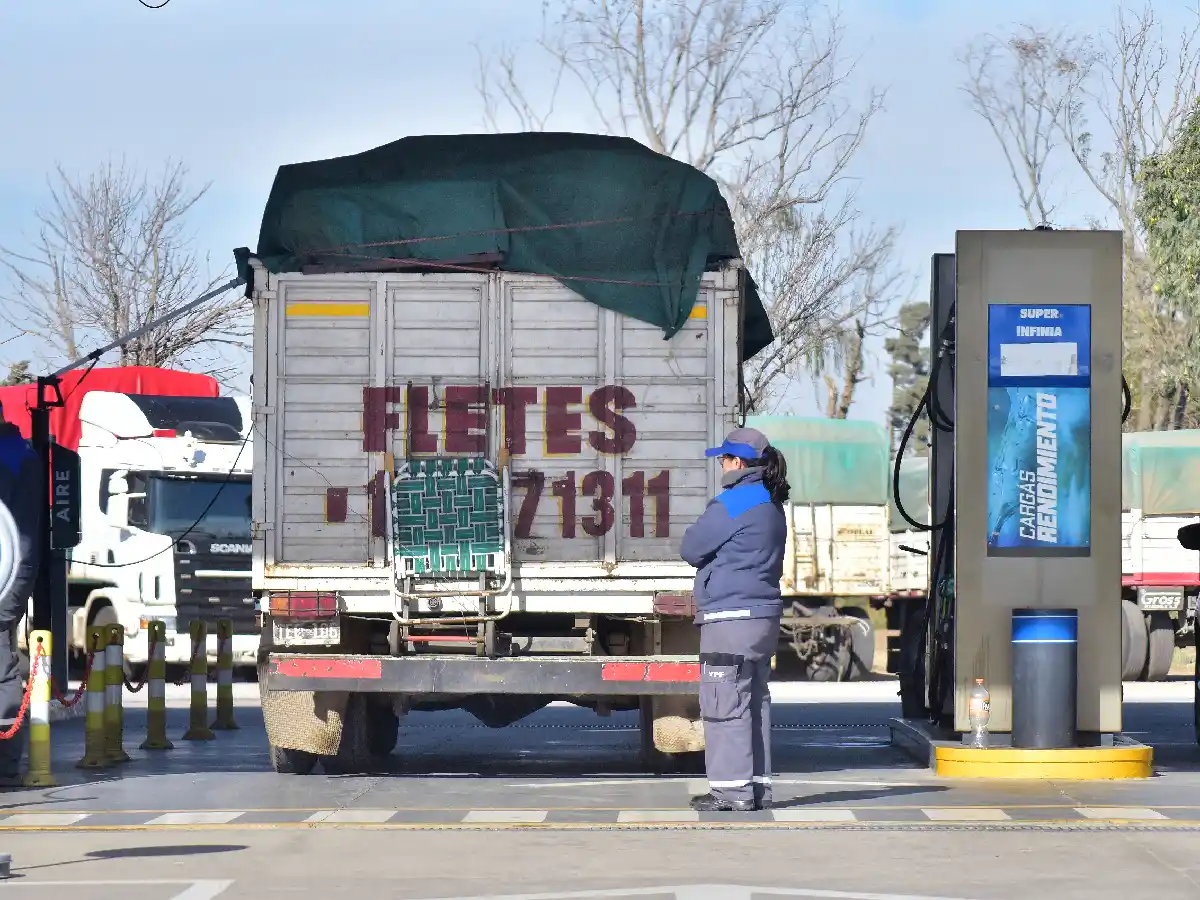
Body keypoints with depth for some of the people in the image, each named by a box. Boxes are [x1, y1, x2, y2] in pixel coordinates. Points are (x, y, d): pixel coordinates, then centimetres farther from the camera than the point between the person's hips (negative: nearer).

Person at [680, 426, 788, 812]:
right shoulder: (771, 505, 16)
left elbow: (691, 548, -9)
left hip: (731, 617, -10)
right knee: (755, 702, 13)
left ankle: (732, 788, -10)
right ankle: (758, 786, 15)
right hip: (763, 616, 10)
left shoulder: (733, 503, -14)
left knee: (725, 703, -8)